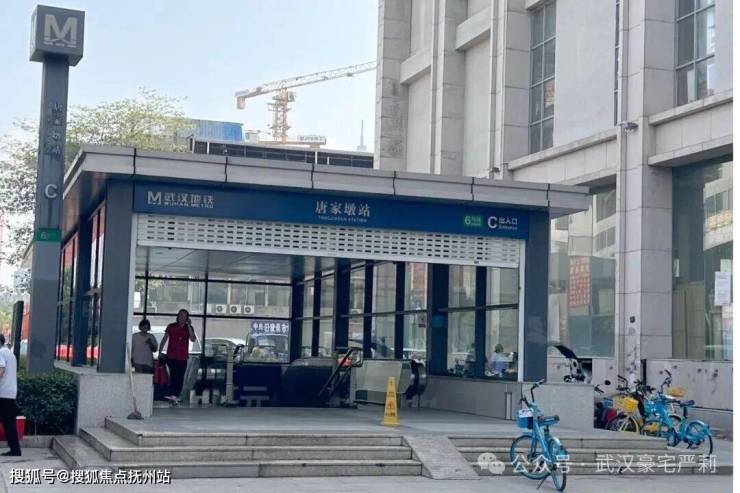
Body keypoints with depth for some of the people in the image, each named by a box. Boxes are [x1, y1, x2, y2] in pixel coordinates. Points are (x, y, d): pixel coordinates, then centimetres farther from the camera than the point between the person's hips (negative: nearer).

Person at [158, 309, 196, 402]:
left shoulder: (189, 328, 7)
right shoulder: (171, 326, 5)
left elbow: (193, 339, -9)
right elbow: (164, 339, 9)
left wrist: (189, 326, -15)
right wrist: (160, 351, 2)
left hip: (183, 358, 2)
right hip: (171, 356, -2)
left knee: (180, 377, 0)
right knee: (173, 376, -11)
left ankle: (175, 396, 3)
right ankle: (172, 395, -14)